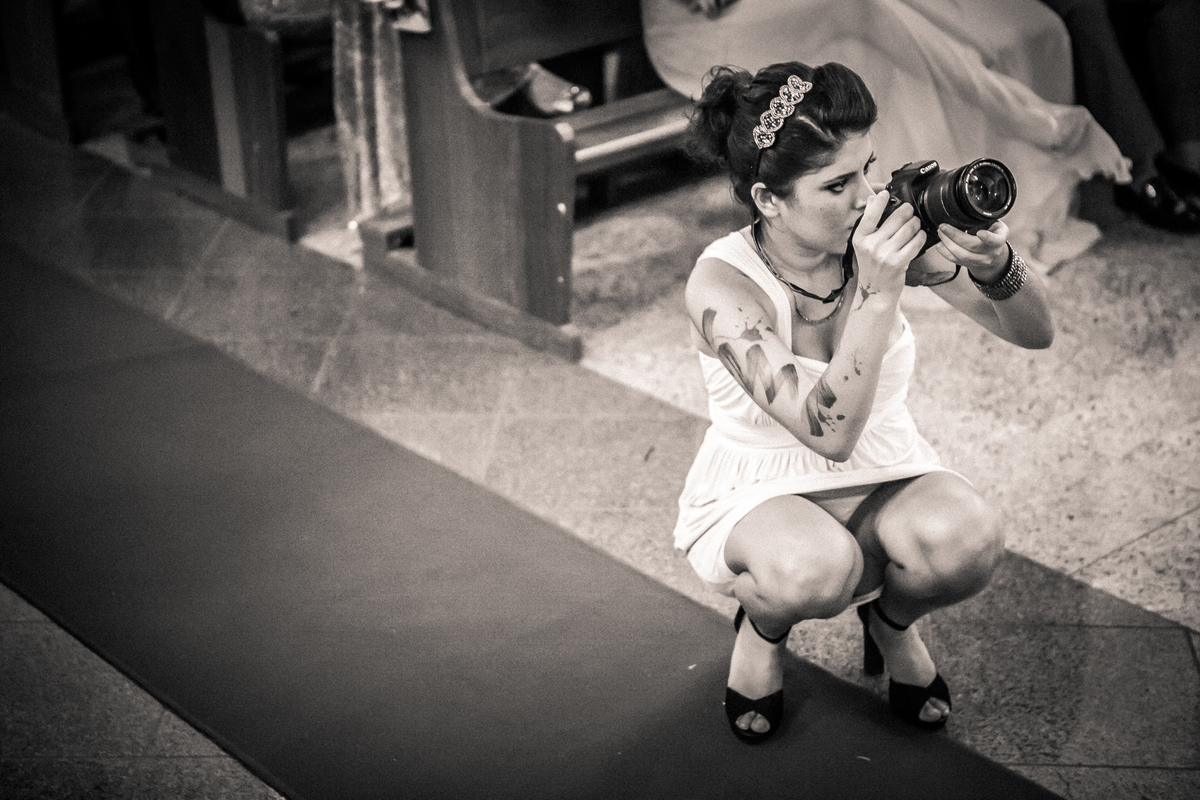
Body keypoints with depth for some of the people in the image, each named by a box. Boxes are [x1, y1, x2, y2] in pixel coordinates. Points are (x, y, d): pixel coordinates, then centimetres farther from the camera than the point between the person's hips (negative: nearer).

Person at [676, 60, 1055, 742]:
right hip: (756, 496, -3)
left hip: (886, 480, 3)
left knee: (969, 538, -31)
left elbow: (1036, 333, -11)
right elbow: (829, 432, -34)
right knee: (817, 569, -38)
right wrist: (879, 293, -41)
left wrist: (996, 265, -34)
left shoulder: (887, 236, -15)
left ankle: (892, 622, 7)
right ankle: (762, 627, 2)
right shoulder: (722, 283, -24)